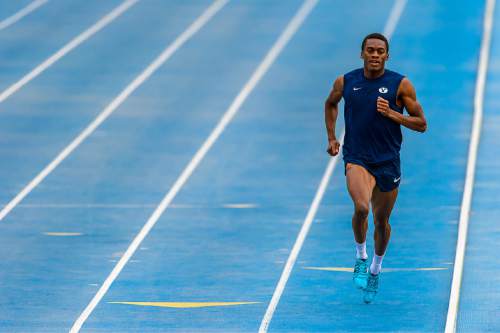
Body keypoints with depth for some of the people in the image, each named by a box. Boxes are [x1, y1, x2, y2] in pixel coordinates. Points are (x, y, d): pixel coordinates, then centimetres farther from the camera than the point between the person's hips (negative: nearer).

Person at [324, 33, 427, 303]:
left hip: (387, 161, 1)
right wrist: (331, 137, 13)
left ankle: (375, 270, 37)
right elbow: (331, 103, 23)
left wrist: (392, 113, -15)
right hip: (356, 159, -1)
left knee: (382, 220, 11)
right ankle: (360, 257, 0)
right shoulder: (345, 82, 0)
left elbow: (421, 124, 0)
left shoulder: (401, 85, -4)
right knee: (361, 207, -26)